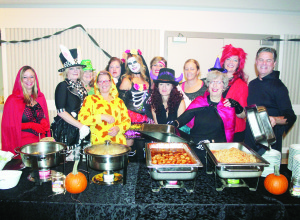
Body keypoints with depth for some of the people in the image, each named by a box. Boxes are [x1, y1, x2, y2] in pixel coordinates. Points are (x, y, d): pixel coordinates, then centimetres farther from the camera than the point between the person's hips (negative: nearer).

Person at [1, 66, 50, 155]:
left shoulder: (40, 97, 9)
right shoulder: (13, 100, -5)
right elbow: (10, 125, -5)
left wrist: (44, 121, -4)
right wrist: (31, 125, -14)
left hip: (39, 140, 4)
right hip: (22, 142, -4)